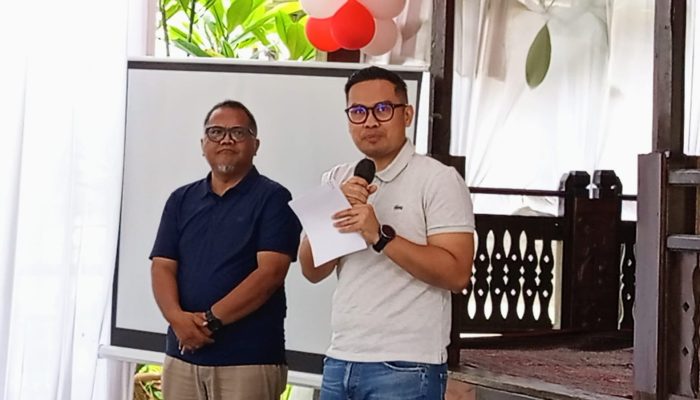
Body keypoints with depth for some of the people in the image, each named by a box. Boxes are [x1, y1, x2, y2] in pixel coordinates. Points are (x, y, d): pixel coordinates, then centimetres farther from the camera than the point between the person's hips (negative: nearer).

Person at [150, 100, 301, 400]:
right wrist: (177, 317, -13)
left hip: (249, 359, -4)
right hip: (182, 355, 5)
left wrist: (211, 319, -16)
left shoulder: (272, 198, -2)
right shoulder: (181, 200, 13)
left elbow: (270, 272, -12)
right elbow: (162, 267, 6)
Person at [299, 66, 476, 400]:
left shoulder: (439, 179, -6)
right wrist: (337, 213, -11)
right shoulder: (336, 180, 10)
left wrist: (380, 237, -22)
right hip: (340, 360, 5)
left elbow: (456, 274, -15)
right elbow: (312, 270, 4)